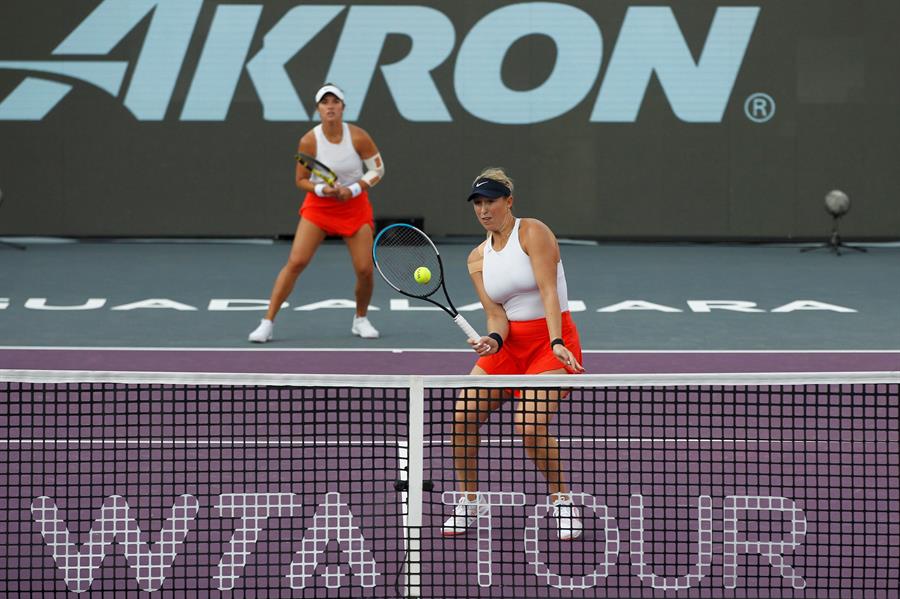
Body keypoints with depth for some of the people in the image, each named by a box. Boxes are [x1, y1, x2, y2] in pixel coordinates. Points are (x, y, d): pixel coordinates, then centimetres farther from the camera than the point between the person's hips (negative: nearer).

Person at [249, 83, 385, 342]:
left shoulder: (358, 137, -14)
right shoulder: (309, 141, -15)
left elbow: (378, 169, -3)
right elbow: (301, 180, -3)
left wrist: (353, 189, -17)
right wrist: (322, 190, -23)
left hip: (354, 205, 1)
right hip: (318, 206, -1)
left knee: (365, 270, -7)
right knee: (295, 262, -13)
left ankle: (360, 319, 22)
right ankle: (267, 323, -9)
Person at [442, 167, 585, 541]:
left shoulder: (532, 232, -9)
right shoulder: (477, 258, 8)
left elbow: (548, 291, -19)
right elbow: (496, 314, 2)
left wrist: (556, 343, -31)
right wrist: (493, 341, -21)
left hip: (552, 340, -6)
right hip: (509, 342, 6)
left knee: (530, 425, -25)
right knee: (462, 416, -11)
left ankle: (561, 499, -2)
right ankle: (468, 502, 7)